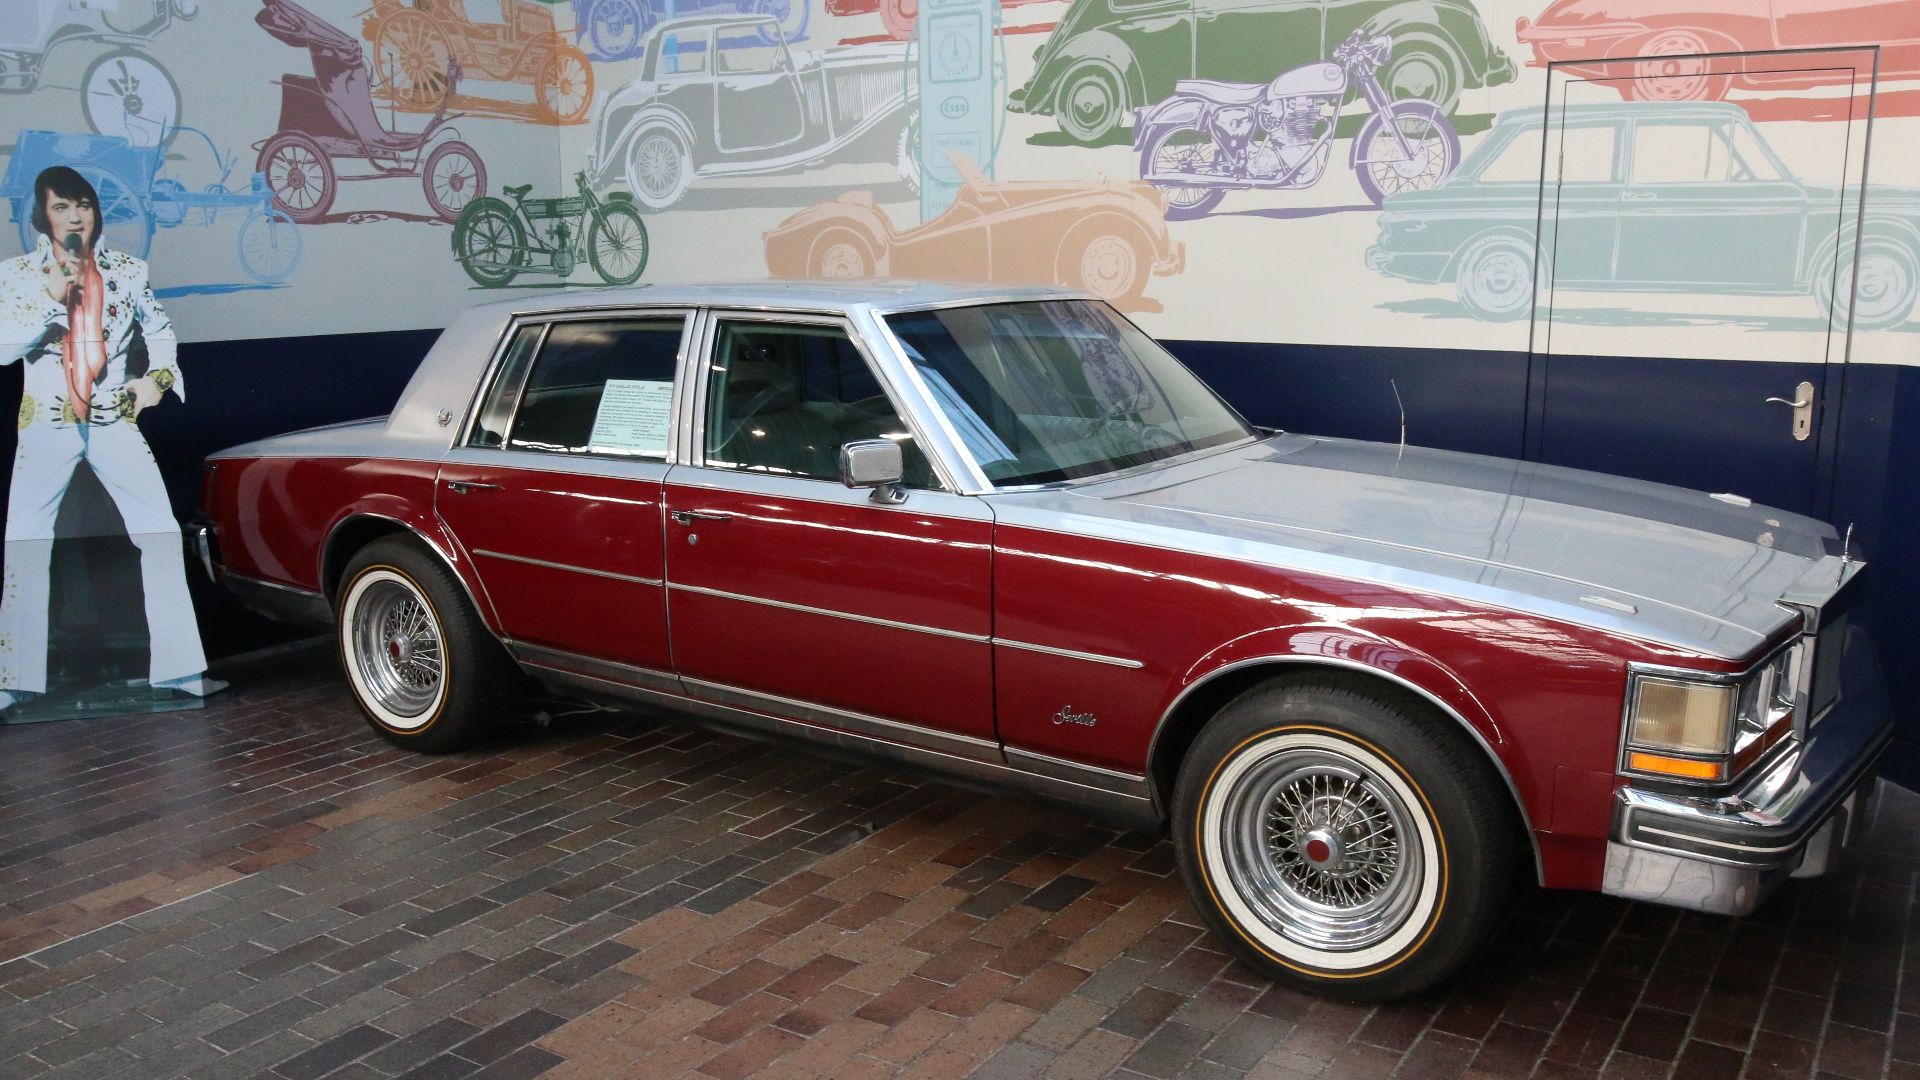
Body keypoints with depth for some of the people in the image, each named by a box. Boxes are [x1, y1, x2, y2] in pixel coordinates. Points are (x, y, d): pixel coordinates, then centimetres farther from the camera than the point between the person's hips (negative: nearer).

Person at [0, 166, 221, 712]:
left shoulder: (127, 270, 7)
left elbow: (159, 330, 18)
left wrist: (156, 377, 1)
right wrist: (50, 299, -14)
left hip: (115, 422, 1)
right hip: (46, 424, -1)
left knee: (161, 532, -7)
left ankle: (179, 667, -1)